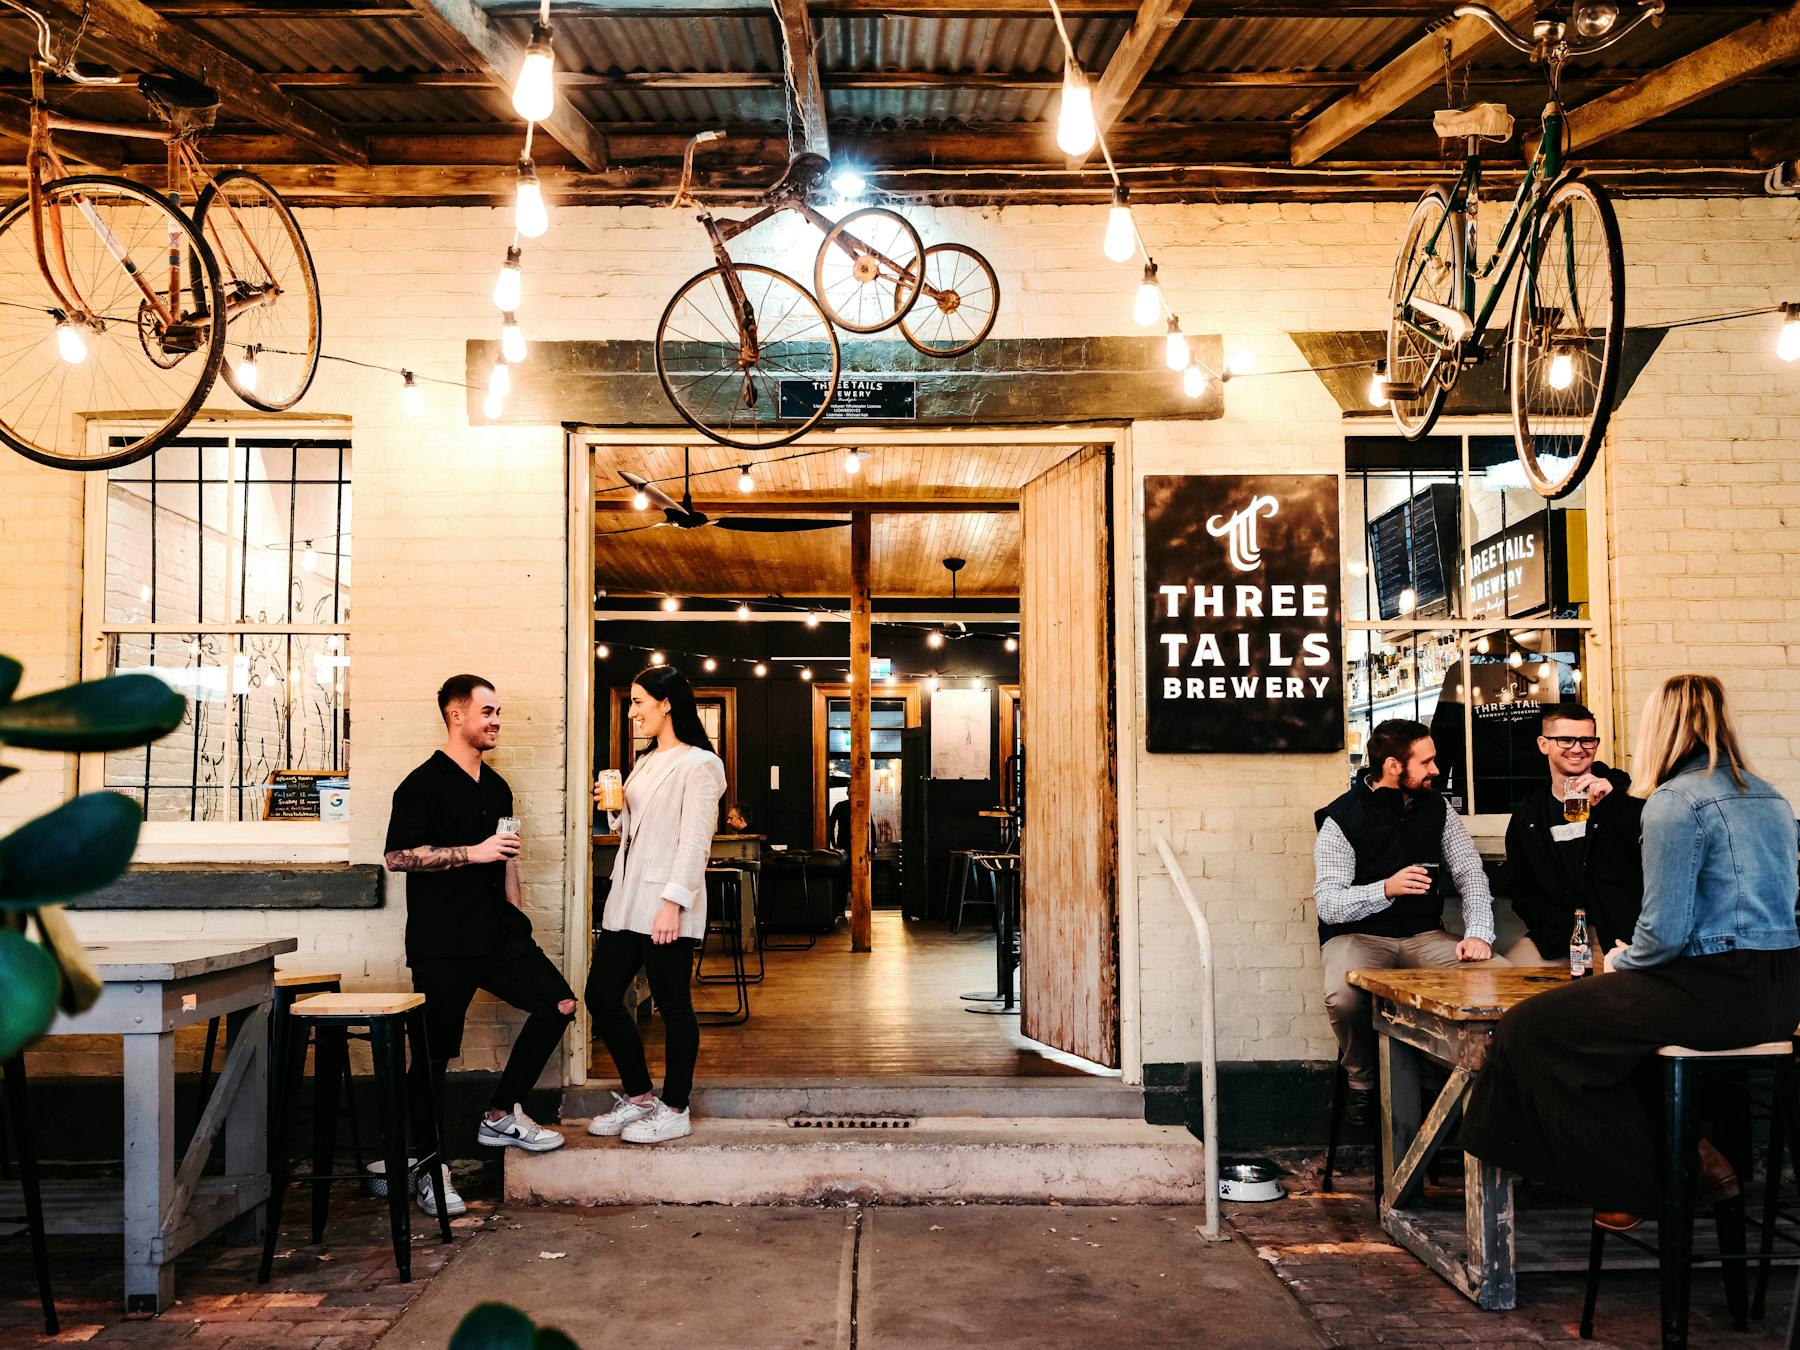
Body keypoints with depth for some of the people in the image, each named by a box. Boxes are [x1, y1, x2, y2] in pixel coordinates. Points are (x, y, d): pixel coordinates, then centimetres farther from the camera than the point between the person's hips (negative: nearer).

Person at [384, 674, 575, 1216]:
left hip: (496, 934, 7)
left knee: (559, 1002, -3)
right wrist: (472, 852, -18)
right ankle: (427, 1167, 15)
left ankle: (501, 1116, 12)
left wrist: (517, 921, 20)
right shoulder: (424, 783, -7)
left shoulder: (496, 787, 17)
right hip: (442, 942, -7)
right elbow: (397, 856, -16)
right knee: (436, 1051, -1)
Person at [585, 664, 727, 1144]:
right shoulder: (646, 762, 18)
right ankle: (637, 1096, 23)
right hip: (627, 898, 9)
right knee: (601, 996, 9)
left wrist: (673, 903, -22)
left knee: (673, 1004, 0)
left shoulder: (697, 764, -9)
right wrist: (614, 807, 7)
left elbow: (694, 840, -16)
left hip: (666, 904, -9)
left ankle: (674, 1109, 12)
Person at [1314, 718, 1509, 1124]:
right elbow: (1327, 904, -14)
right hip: (1357, 935, -4)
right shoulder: (1341, 820, -8)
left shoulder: (1436, 809, 7)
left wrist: (1478, 933, -14)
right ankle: (1361, 1084, -5)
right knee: (1342, 996, -36)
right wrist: (1386, 889, -31)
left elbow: (1471, 873, 3)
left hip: (1424, 935, 4)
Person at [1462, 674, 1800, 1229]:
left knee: (1529, 1028, 0)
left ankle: (1635, 1188, 12)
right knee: (1620, 1013, 31)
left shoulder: (1676, 799, -13)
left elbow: (1666, 931, -19)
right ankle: (1689, 1156, 24)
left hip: (1719, 990, -10)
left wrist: (1622, 961, 4)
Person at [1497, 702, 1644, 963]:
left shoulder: (1622, 791, 4)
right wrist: (1558, 929, -1)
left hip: (1622, 933, -3)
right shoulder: (1527, 815, 12)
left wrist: (1612, 802, -23)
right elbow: (1517, 886, 16)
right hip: (1557, 936, 4)